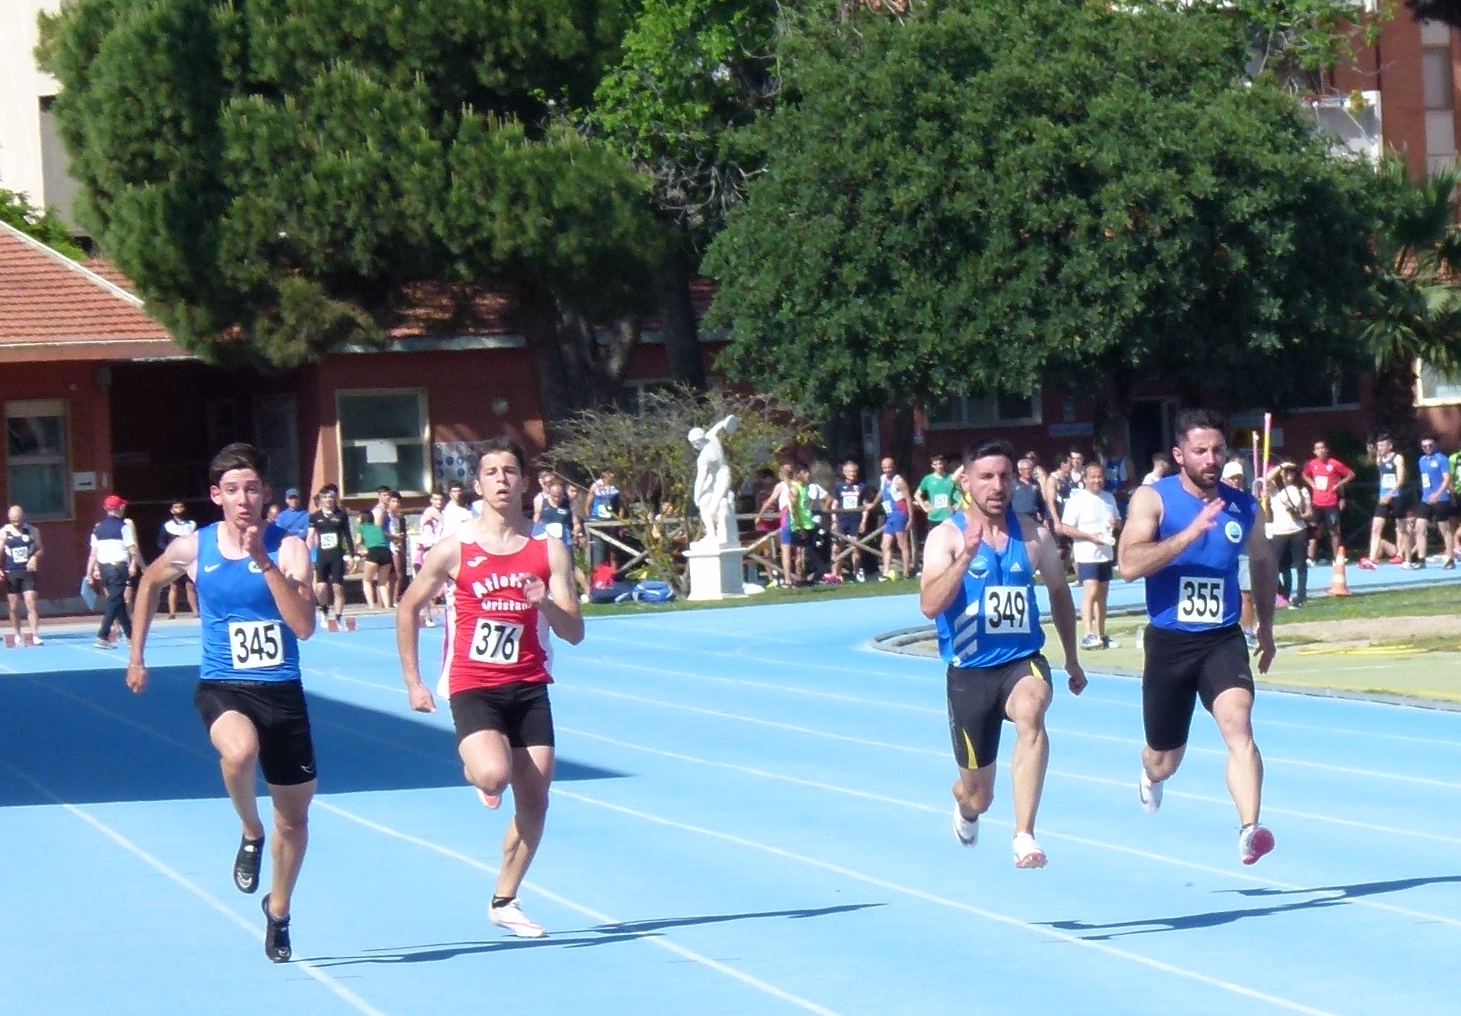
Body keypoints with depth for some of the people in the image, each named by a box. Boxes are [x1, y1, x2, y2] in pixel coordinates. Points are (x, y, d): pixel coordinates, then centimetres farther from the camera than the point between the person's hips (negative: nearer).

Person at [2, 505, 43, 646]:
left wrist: (35, 557, -13)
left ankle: (35, 635, -14)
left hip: (28, 572, -1)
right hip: (11, 574, 1)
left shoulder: (32, 531, 2)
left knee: (31, 604, -11)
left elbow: (40, 549, 9)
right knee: (13, 607, 7)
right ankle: (17, 636, 20)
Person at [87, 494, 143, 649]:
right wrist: (140, 565, 3)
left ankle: (130, 635, 24)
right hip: (119, 567, -6)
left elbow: (94, 552, 9)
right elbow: (132, 549, -8)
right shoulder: (123, 526, -6)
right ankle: (102, 636, -15)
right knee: (114, 602, -6)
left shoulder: (98, 528, 9)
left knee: (118, 601, 16)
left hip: (104, 568, 6)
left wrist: (91, 572, 12)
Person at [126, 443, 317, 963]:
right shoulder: (193, 549, -2)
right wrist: (136, 655, 21)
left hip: (282, 691, 1)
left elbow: (304, 626, -20)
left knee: (295, 817, 11)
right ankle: (251, 835, -7)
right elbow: (150, 582, 20)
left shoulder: (288, 547, -8)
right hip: (223, 687, -1)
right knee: (241, 750, -37)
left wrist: (264, 562, -27)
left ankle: (278, 913, 37)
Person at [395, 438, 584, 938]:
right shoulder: (454, 550, -4)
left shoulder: (549, 550, 0)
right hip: (473, 687, -3)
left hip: (529, 686, 3)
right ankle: (475, 770, 10)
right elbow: (408, 609, 7)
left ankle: (504, 902, 20)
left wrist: (546, 603, -23)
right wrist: (413, 682, 4)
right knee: (494, 775, -28)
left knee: (534, 801, 3)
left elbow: (574, 633, -2)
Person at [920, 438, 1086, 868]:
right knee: (978, 795, 8)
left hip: (1022, 660, 1)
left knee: (1031, 713, -37)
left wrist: (1071, 659, 23)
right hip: (969, 671, -1)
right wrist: (966, 556, -33)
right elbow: (930, 606, -21)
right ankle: (965, 808, 50)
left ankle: (1024, 837, -35)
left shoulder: (1034, 536, 2)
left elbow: (1059, 593, 20)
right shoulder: (946, 537, -7)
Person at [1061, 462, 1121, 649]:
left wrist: (1116, 524, -3)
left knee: (1102, 595, 12)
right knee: (1091, 592, -18)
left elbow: (1119, 523, 22)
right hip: (1086, 555, -7)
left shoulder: (1109, 498, 11)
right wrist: (1090, 536, -22)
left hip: (1106, 555, 7)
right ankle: (1088, 635, -23)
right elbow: (1066, 528, -13)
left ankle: (1101, 635, 19)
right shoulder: (1077, 500, -10)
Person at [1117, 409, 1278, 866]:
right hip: (1168, 642, -1)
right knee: (1166, 759, 14)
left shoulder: (1243, 506, 3)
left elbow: (1262, 561, 23)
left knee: (1238, 725, -25)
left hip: (1223, 639, 1)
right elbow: (1129, 564, -23)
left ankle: (1250, 831, -34)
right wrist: (1190, 533, -30)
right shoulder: (1153, 499, -8)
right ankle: (1152, 776, 51)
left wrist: (1266, 625, 26)